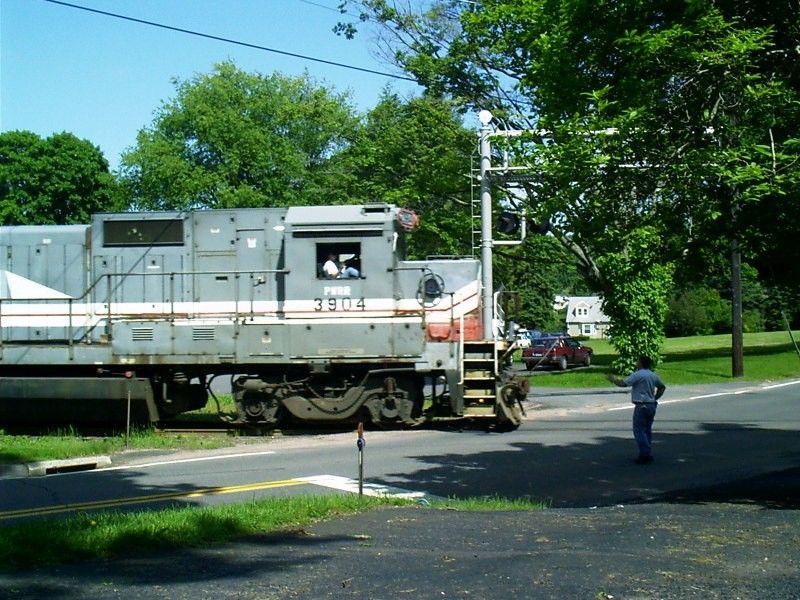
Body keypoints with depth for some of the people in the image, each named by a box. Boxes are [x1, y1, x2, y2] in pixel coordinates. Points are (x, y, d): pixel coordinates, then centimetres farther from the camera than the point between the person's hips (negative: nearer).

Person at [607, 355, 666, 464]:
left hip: (641, 406, -8)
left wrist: (613, 379, 0)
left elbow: (623, 383, -16)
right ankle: (648, 455, 15)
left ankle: (645, 454, -12)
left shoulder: (638, 375, -13)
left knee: (639, 431, -5)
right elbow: (662, 387, 27)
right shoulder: (653, 375, 13)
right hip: (652, 405, 8)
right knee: (647, 430, 14)